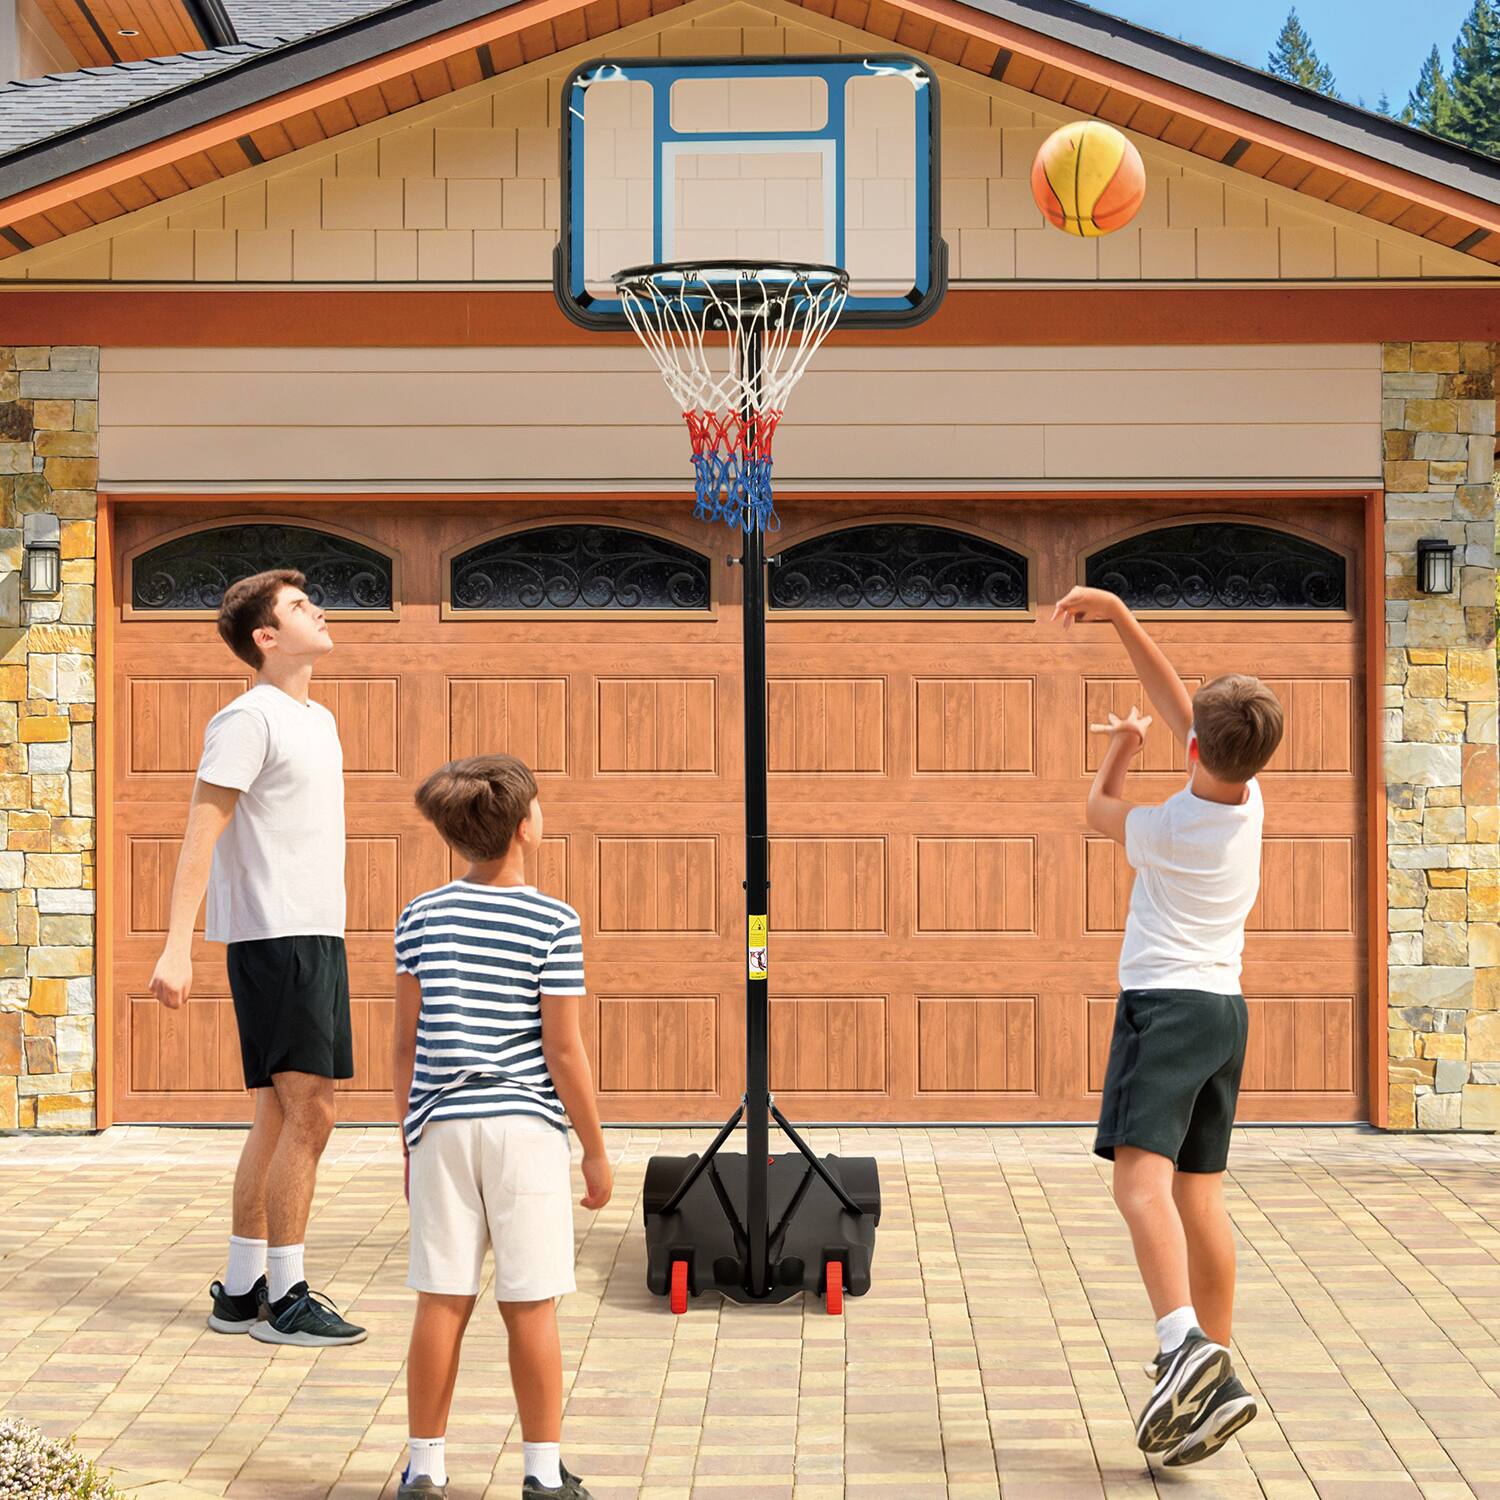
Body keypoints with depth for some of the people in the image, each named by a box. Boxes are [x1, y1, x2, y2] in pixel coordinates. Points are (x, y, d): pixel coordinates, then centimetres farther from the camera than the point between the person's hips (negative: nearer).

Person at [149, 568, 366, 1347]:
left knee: (283, 1116, 11)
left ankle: (240, 1291, 18)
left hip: (317, 934, 9)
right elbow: (201, 833, -17)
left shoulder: (319, 720, 17)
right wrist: (176, 948, -24)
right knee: (305, 1114, -9)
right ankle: (285, 1299, -3)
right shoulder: (248, 719, -11)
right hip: (275, 936, -9)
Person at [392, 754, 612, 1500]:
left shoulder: (422, 917, 4)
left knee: (442, 1301, 7)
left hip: (442, 1126, 3)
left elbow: (406, 1045, 7)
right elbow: (564, 1053, -7)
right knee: (530, 1307, 3)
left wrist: (411, 1142, 17)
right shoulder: (553, 923, -7)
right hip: (526, 1128, -3)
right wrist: (595, 1151, 3)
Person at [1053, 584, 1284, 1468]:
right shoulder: (1249, 794, 1)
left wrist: (1119, 753, 27)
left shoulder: (1168, 831, -15)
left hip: (1166, 1003, -8)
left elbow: (1099, 811, 8)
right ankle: (1214, 1379, 7)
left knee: (1141, 1173, -20)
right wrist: (1119, 615, 7)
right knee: (1201, 1194, 8)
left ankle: (1184, 1341, -40)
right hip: (1226, 1007, 8)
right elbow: (1173, 696, 10)